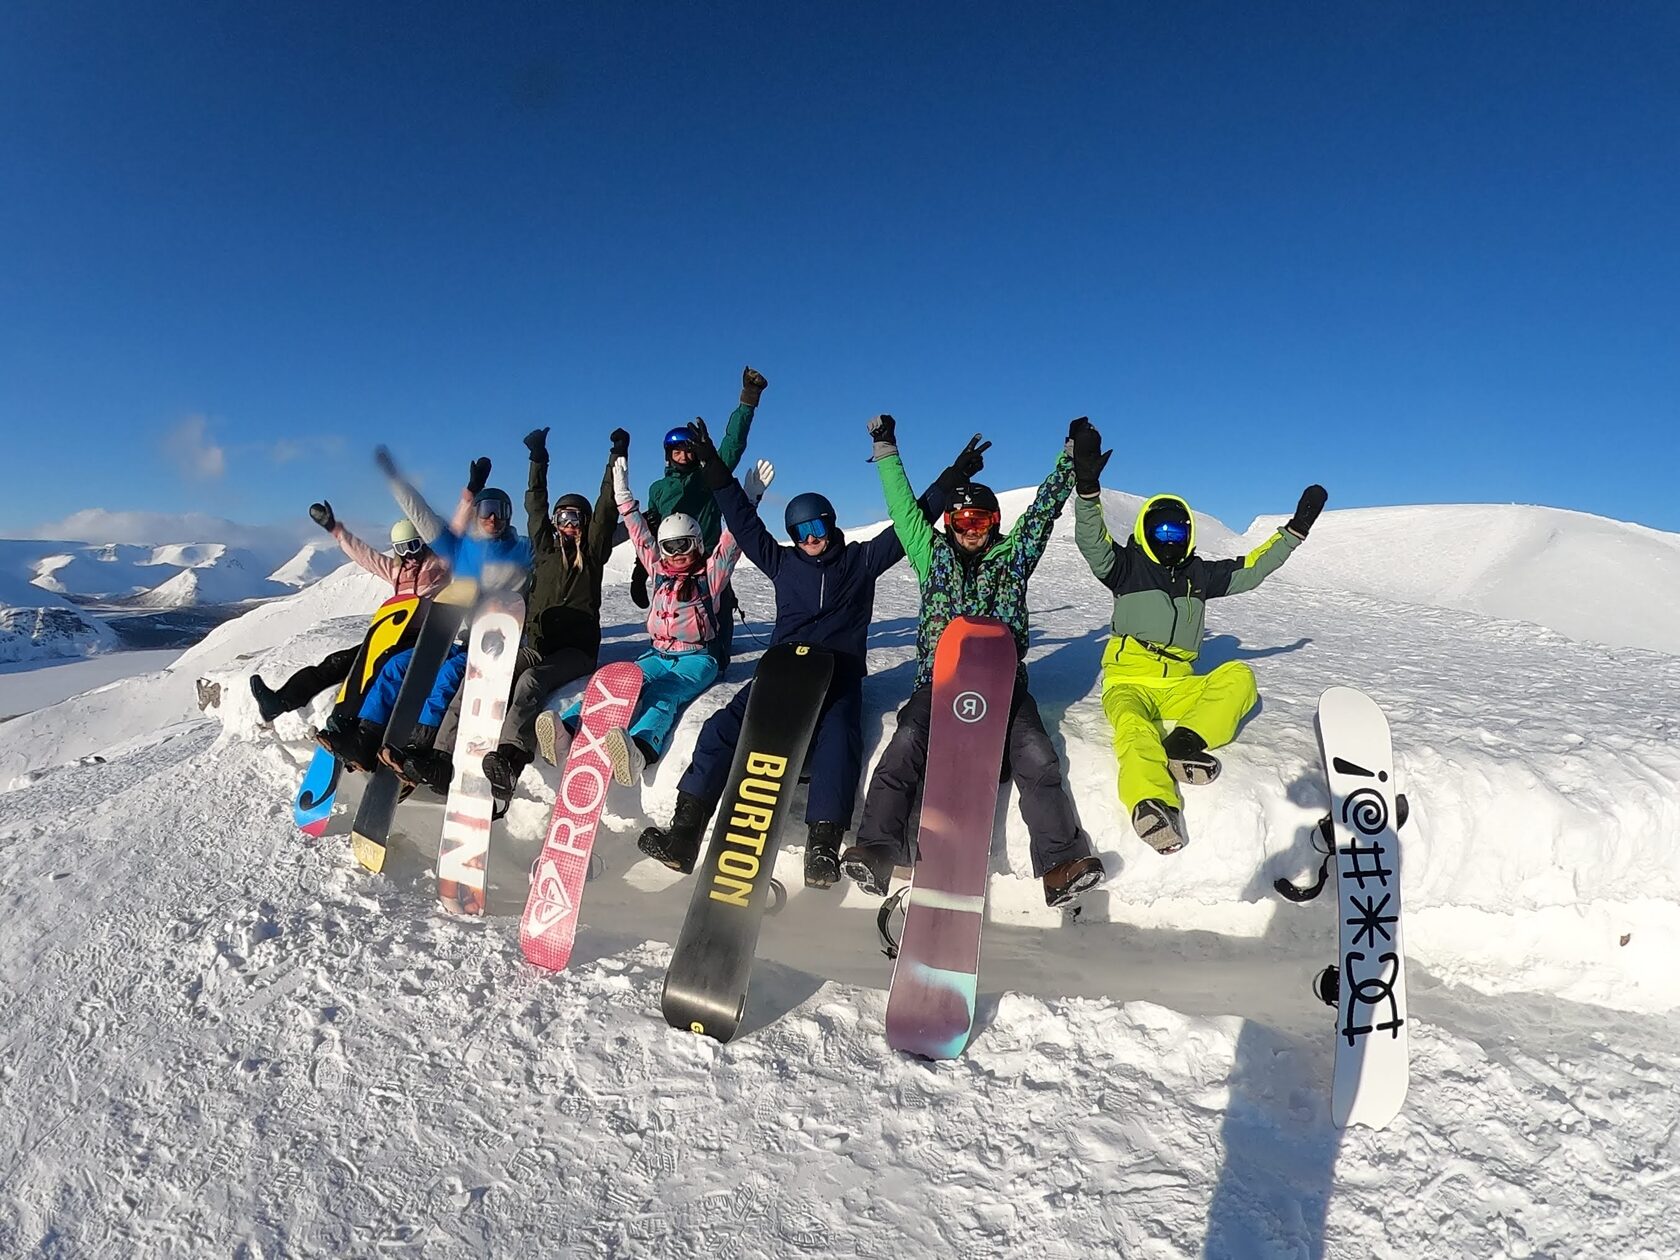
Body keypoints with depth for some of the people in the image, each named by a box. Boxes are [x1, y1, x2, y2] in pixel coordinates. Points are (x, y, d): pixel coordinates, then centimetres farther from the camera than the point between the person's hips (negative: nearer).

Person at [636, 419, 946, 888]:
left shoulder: (860, 560, 16)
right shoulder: (783, 563, 21)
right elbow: (744, 522, 23)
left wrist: (952, 480, 10)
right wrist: (715, 470, 22)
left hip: (840, 677, -2)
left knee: (837, 738, -33)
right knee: (726, 726, -21)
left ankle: (823, 847, -37)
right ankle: (684, 833, -24)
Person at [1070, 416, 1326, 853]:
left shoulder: (1200, 574, 18)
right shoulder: (1127, 567, 4)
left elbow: (1251, 570, 23)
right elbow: (1092, 542, -13)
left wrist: (1297, 528, 20)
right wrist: (1087, 486, -28)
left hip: (1178, 687, 5)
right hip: (1128, 682, -5)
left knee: (1239, 676, -21)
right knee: (1133, 724, -37)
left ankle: (1184, 744, -40)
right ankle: (1151, 805, -64)